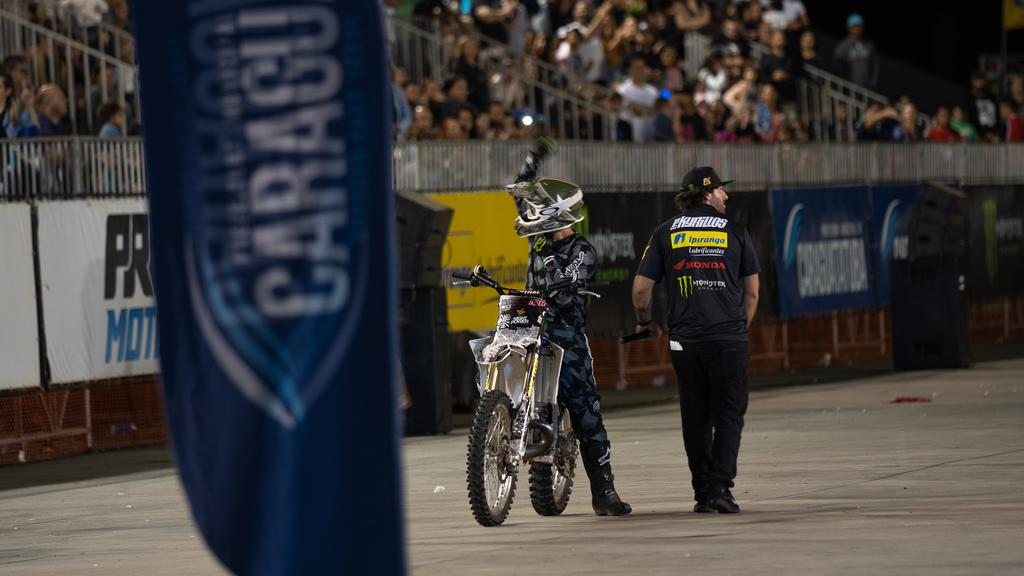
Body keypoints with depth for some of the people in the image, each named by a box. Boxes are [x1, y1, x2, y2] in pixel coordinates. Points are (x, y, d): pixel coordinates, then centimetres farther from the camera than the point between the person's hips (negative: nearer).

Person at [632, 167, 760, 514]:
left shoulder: (665, 234, 6)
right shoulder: (734, 232, 5)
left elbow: (641, 288, 4)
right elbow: (752, 291, 9)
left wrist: (644, 321, 22)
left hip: (685, 340, 2)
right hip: (729, 339, -2)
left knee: (695, 418, 9)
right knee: (728, 415, 3)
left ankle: (703, 493, 10)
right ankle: (721, 488, -10)